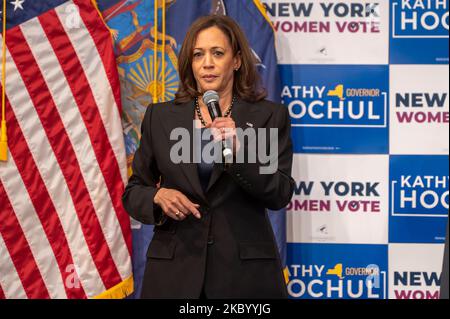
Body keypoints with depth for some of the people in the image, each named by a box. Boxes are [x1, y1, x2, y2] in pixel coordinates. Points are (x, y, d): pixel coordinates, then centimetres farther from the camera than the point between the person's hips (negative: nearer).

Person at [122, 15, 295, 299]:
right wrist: (158, 196, -11)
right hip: (175, 270, 2)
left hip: (246, 272, -1)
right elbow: (133, 192, 10)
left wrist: (238, 150, -21)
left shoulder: (269, 116, 0)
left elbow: (280, 196, -7)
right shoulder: (160, 116, 6)